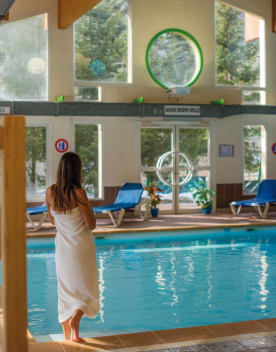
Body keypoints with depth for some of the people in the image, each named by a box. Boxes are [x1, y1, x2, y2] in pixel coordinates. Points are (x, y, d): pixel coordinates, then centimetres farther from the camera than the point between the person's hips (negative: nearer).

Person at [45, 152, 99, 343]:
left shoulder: (50, 192, -4)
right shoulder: (78, 192, -19)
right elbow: (91, 225, -14)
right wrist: (89, 207, 2)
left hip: (62, 249, 5)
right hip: (82, 248, -4)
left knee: (66, 293, 14)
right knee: (87, 292, 10)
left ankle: (68, 337, 18)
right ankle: (75, 318, -15)